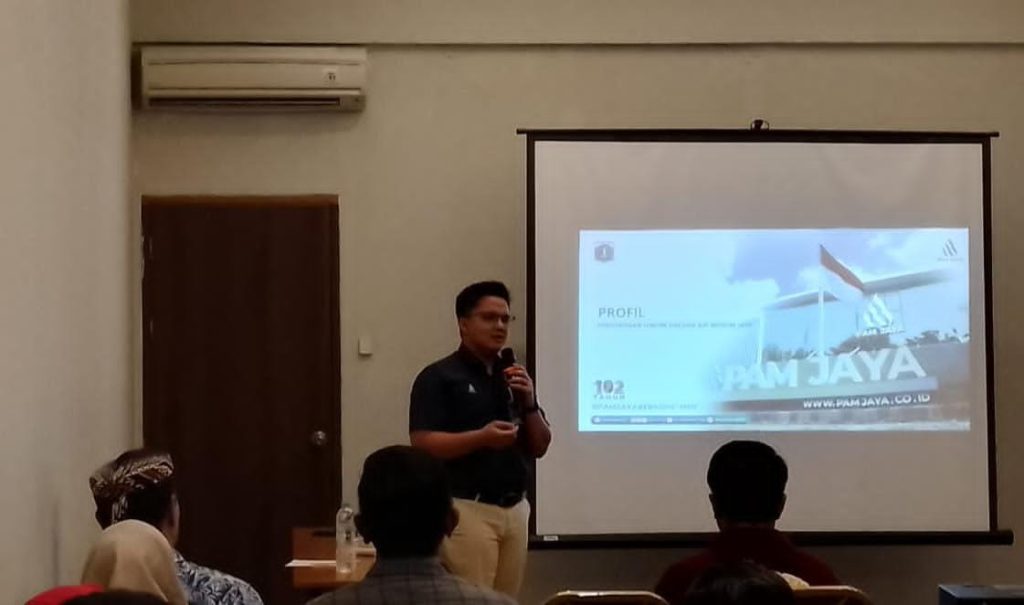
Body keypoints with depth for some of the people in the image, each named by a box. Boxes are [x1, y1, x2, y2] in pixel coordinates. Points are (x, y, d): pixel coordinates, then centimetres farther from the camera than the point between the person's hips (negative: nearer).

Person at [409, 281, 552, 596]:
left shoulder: (513, 377, 17)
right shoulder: (438, 377, -4)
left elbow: (539, 447, 13)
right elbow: (422, 444, -13)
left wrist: (529, 403, -4)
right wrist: (481, 437, -24)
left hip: (515, 508, 6)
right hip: (467, 508, -6)